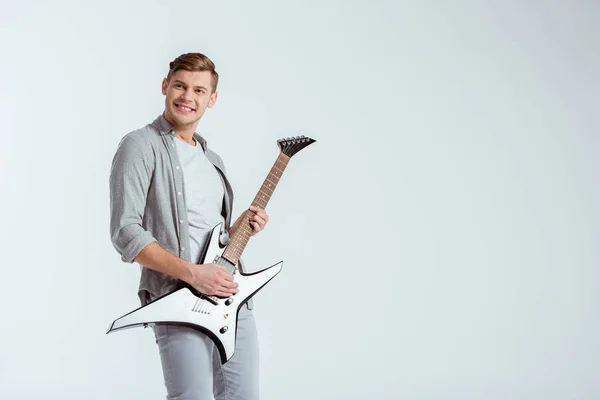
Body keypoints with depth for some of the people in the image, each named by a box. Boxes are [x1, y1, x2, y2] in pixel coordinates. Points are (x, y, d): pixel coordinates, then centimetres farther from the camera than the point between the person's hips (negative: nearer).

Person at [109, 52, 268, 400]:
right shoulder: (141, 146, -4)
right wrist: (193, 273, -20)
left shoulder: (211, 158, 20)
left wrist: (240, 229, 7)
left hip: (236, 300, 8)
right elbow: (125, 231, -14)